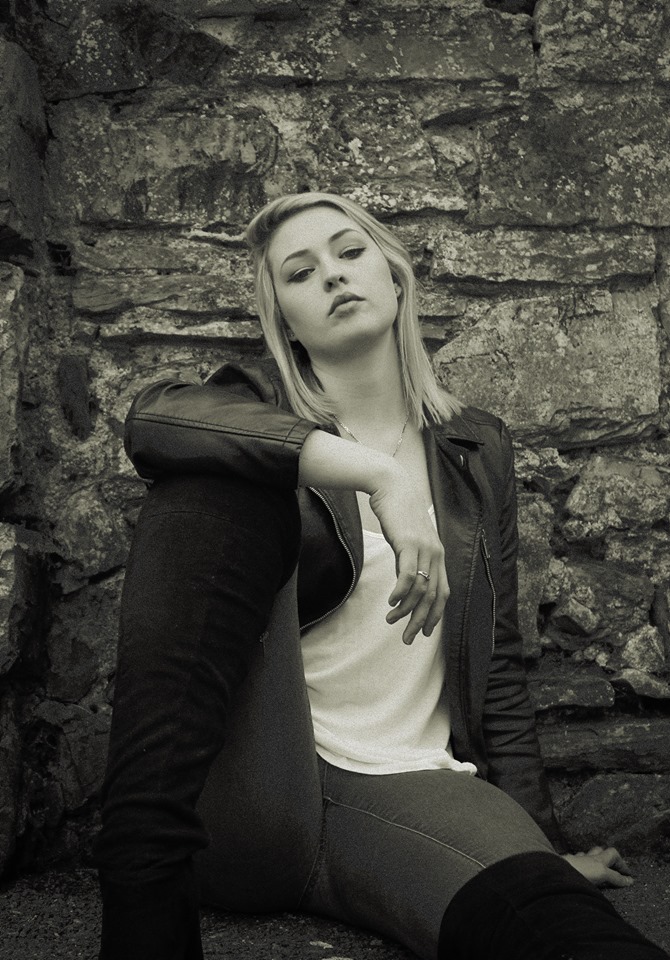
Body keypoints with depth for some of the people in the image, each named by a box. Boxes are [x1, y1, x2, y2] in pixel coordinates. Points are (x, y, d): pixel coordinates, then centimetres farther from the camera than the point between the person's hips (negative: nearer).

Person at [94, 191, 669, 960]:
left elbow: (497, 663, 15)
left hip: (405, 787, -2)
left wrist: (541, 841, 9)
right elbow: (152, 416, -20)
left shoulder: (475, 447, 14)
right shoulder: (258, 410, 6)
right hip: (245, 783, 3)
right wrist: (379, 476, -30)